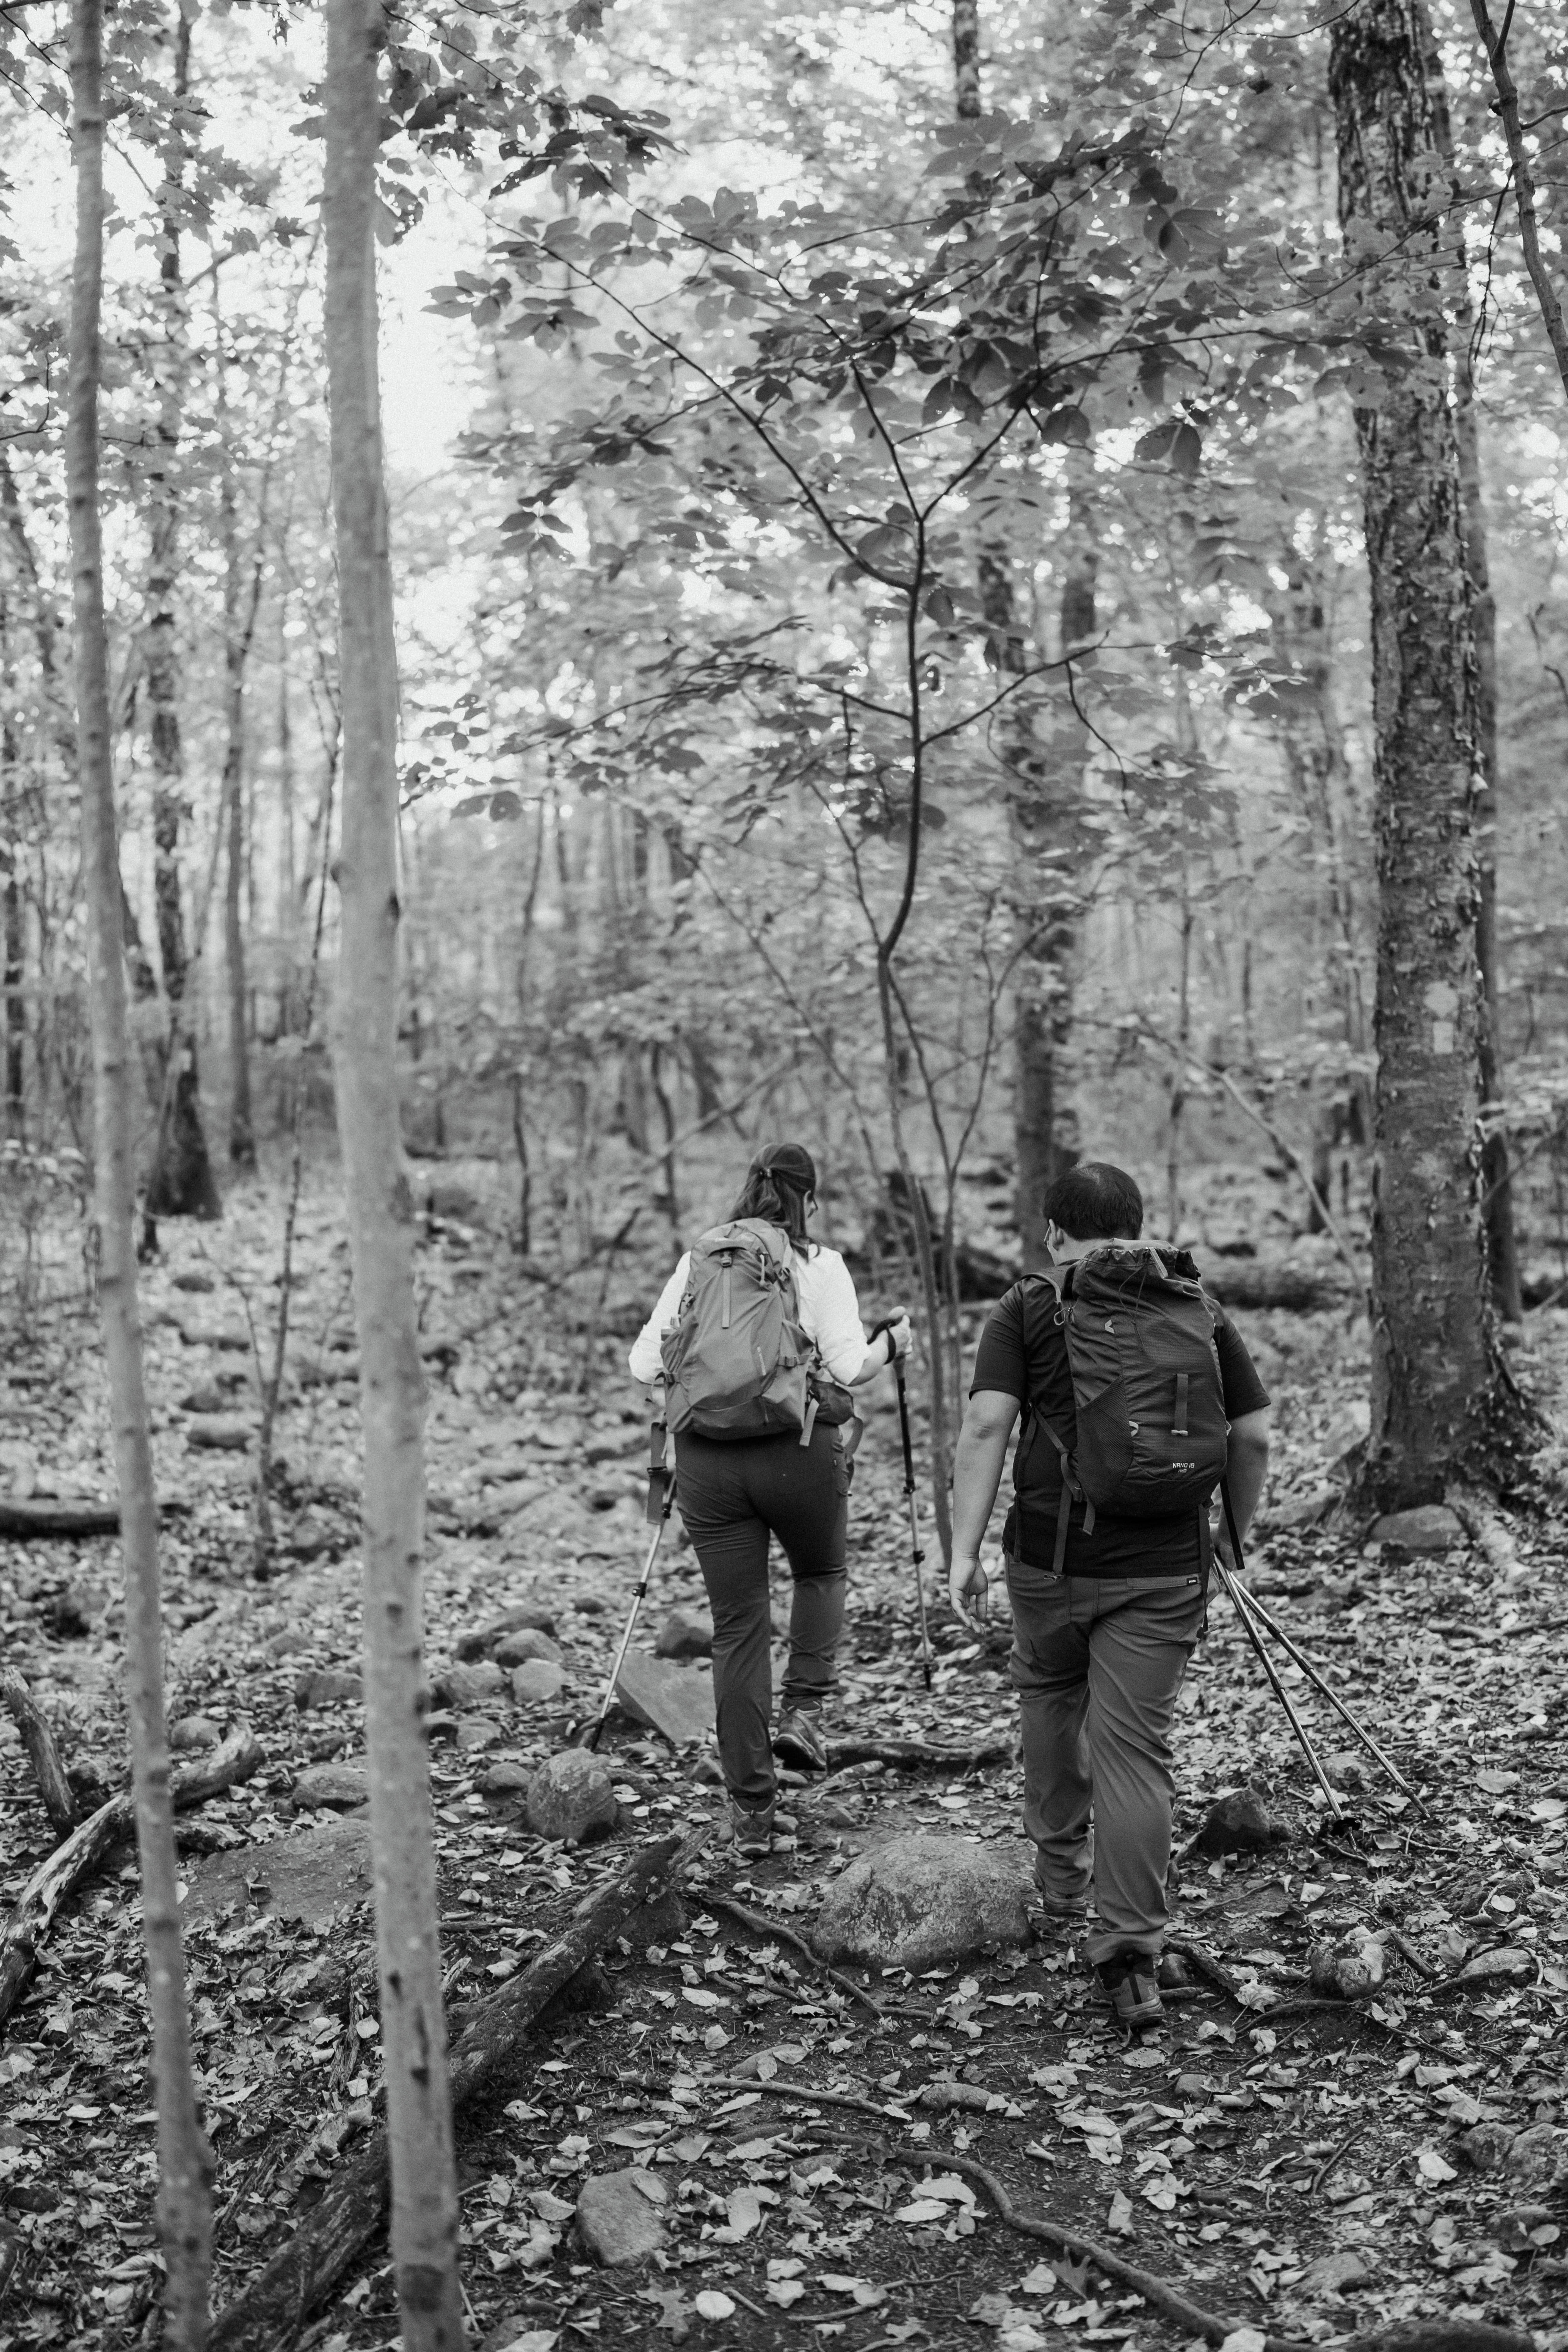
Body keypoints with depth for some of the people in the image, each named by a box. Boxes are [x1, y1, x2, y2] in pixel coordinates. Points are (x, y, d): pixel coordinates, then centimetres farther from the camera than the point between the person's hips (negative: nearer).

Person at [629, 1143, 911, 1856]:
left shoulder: (696, 1263, 6)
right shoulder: (820, 1265, -2)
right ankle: (803, 1711, 11)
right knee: (821, 1572, 29)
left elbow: (645, 1365, 5)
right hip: (798, 1450, -2)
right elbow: (849, 1367, -10)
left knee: (736, 1625, 9)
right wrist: (893, 1344, 10)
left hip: (707, 1456, 2)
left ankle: (751, 1809, 13)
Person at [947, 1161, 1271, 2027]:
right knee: (1135, 1747, 2)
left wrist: (964, 1551, -10)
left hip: (1052, 1556, -1)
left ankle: (1061, 1871, 37)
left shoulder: (1026, 1309, 1)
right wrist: (1234, 1532, 19)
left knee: (1049, 1695, 25)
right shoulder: (1199, 1310, 8)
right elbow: (1253, 1436, 5)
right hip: (1165, 1566, 1)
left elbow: (986, 1426, -11)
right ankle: (1131, 1953, -3)